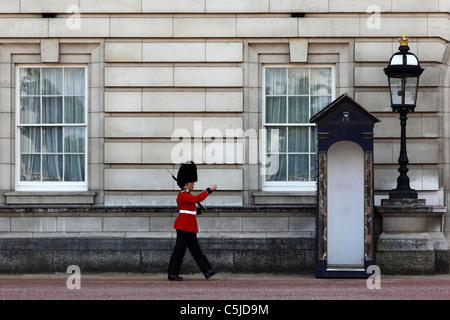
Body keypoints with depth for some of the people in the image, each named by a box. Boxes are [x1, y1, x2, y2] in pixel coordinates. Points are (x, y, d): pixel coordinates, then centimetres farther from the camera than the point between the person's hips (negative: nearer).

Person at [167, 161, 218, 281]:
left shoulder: (186, 195, 18)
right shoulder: (183, 195, -13)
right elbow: (198, 198, -27)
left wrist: (199, 210, 10)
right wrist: (209, 189, -23)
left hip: (190, 227, 10)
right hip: (184, 225, -10)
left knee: (196, 250, 5)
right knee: (179, 249, -5)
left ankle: (207, 271, 2)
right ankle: (172, 274, 1)